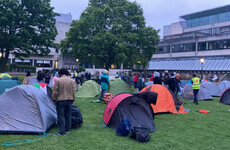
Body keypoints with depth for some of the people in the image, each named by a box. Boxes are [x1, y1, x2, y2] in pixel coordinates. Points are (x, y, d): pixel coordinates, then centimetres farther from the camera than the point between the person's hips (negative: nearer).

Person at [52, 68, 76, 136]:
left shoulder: (58, 80, -10)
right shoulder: (72, 81, 2)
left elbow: (55, 92, -7)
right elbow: (73, 91, 6)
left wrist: (54, 100, 5)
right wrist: (72, 100, 16)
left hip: (60, 100, -4)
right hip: (69, 100, 4)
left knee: (61, 116, 0)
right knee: (68, 115, 14)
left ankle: (61, 131, 2)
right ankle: (68, 129, 23)